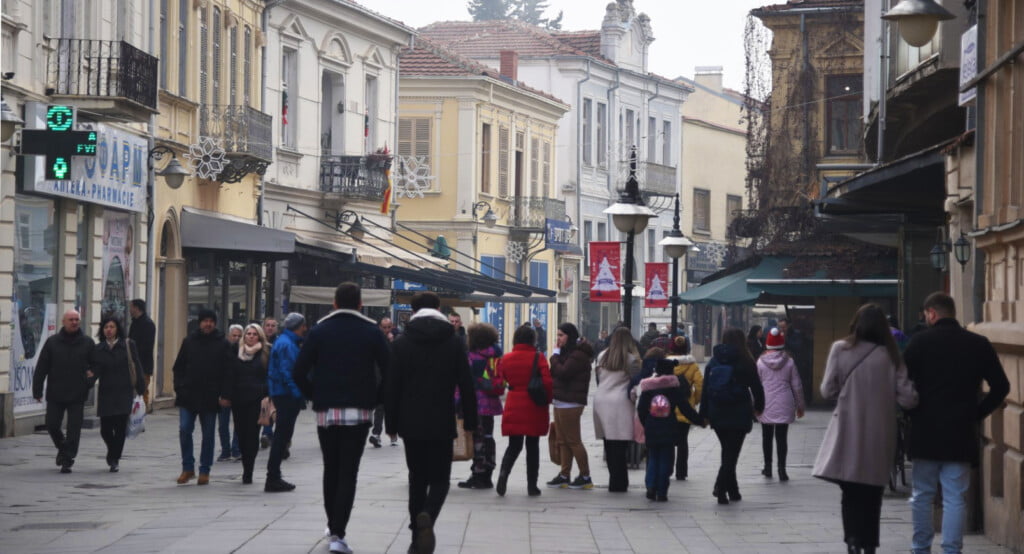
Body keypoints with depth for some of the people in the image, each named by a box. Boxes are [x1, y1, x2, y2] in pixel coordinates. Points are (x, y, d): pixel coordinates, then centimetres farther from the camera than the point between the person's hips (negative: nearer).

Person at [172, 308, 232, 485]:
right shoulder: (189, 341, 7)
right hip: (188, 395, 1)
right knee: (184, 430, -6)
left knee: (208, 434, 5)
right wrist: (179, 388, -2)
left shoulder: (222, 344, 2)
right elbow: (178, 367, 10)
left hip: (210, 397, -1)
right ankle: (187, 467, 6)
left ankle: (204, 471, 13)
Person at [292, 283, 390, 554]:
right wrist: (375, 399, 5)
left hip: (326, 411, 1)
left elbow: (299, 372, -4)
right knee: (348, 473, -3)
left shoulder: (319, 331, 2)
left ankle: (333, 529, 21)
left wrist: (315, 397, 8)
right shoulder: (372, 332, 0)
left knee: (330, 470, 16)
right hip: (359, 412, -1)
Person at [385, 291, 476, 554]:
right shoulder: (455, 342, -1)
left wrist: (391, 424, 7)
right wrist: (470, 421, 6)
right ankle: (427, 516, -25)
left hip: (411, 424, 1)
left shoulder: (400, 344, 0)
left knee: (417, 478, 13)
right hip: (442, 424, -1)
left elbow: (391, 387, 0)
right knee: (440, 478, 5)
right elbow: (467, 386, -2)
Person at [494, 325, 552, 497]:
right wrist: (548, 397, 3)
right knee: (532, 447, 8)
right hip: (534, 408, -2)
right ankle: (532, 485, 9)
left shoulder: (506, 359, 1)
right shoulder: (538, 358, -9)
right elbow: (547, 382, -13)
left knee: (514, 445, 11)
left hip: (513, 406, 2)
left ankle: (503, 473, -17)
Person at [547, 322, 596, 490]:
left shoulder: (578, 355, -13)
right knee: (563, 441, 9)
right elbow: (556, 373, 19)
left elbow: (562, 372, -22)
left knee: (573, 440, -5)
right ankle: (564, 476, 12)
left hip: (570, 404, -10)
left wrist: (554, 356, -9)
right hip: (560, 403, 10)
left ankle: (585, 477, 0)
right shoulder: (567, 353, 19)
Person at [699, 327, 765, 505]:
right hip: (739, 415, -4)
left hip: (717, 415, 4)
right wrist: (758, 407, 17)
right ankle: (721, 488, -15)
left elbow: (705, 389, 3)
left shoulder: (713, 362, 4)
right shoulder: (745, 363, -6)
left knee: (728, 452, 16)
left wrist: (704, 414, 7)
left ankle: (732, 490, 17)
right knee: (732, 453, -2)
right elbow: (756, 387, 0)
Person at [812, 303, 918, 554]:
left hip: (848, 432, -1)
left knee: (851, 493, 6)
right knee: (871, 494, 13)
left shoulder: (840, 350, -5)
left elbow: (827, 391, -1)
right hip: (879, 433, 1)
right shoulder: (890, 355, -2)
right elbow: (907, 397, -5)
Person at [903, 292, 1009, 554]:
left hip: (925, 432, -1)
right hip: (961, 434, 1)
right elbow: (1001, 387, 3)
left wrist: (912, 412, 9)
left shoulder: (921, 341, -4)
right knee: (955, 497, 3)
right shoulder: (979, 344, 3)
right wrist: (977, 413, 9)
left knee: (922, 495, 10)